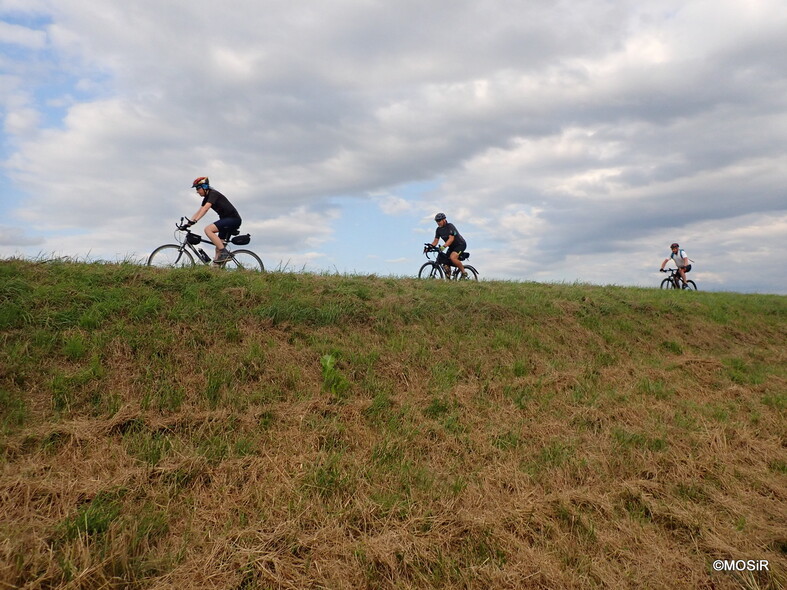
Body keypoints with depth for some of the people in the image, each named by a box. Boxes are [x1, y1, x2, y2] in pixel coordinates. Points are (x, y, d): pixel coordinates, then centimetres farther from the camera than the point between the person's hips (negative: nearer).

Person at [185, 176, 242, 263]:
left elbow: (205, 208, -26)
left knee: (208, 229, -23)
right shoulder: (207, 198, 15)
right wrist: (189, 223, 1)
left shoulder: (213, 194, -12)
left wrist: (194, 220, -34)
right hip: (227, 220, 10)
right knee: (218, 247, 5)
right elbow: (199, 212, 12)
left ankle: (225, 253, -24)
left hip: (233, 219, -10)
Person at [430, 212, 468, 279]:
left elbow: (451, 238, -32)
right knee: (445, 262, -4)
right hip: (452, 247, 8)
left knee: (453, 258, -30)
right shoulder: (438, 230, 0)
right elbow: (436, 241, -2)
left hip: (460, 244, -8)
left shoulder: (450, 226, -21)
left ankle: (464, 272, -14)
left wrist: (444, 246, -46)